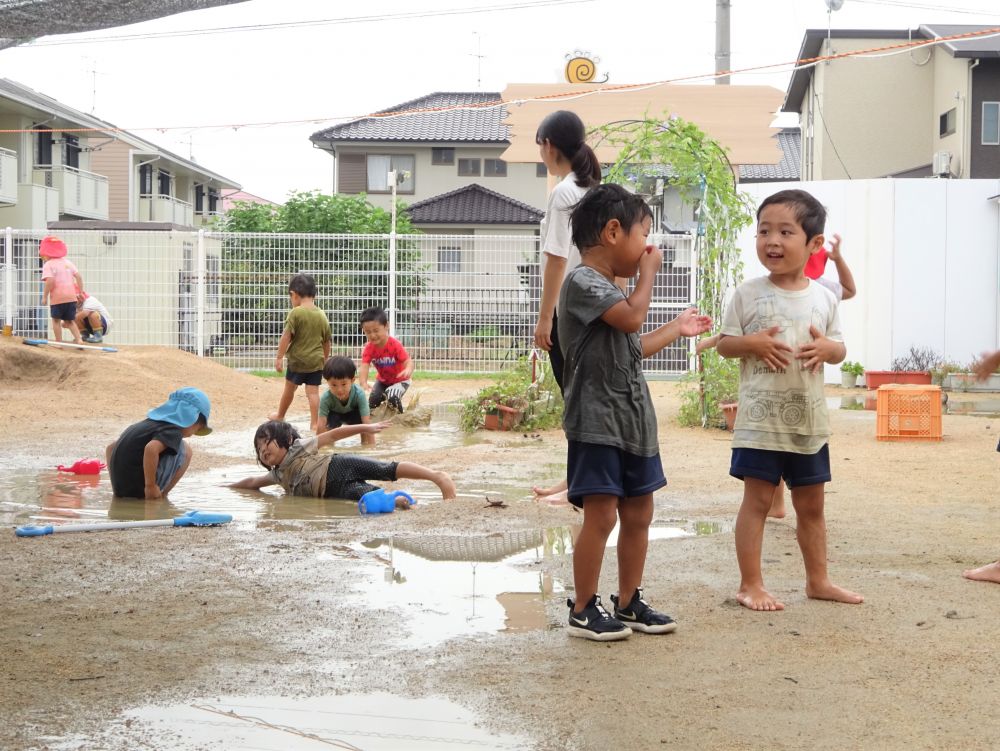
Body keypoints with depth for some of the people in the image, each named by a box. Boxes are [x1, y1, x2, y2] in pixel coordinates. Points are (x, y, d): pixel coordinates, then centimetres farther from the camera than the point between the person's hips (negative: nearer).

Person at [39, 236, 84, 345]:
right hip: (71, 297, 5)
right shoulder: (68, 262, 13)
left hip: (57, 298, -5)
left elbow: (50, 281, -19)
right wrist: (81, 291, 16)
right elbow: (78, 276, 9)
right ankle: (78, 339, -1)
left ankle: (59, 342, 9)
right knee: (70, 321, 14)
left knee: (56, 320, 10)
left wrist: (44, 296, -12)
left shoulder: (48, 264, -6)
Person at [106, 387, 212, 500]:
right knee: (184, 449, 2)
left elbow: (110, 447, 23)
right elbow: (151, 449, -29)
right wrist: (151, 487, -19)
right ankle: (161, 495, 0)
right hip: (139, 491, -8)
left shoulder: (146, 423, 18)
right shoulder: (173, 431, -8)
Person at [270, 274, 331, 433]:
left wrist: (279, 357, -10)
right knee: (313, 391, 2)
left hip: (297, 360, -3)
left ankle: (280, 415, 34)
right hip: (316, 361, 3)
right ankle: (315, 423, -5)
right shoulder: (322, 315, 5)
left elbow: (286, 336, -16)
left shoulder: (295, 313, -12)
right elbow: (327, 342, 13)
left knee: (289, 388, 15)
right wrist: (325, 359, 26)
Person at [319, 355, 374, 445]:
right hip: (335, 414, 0)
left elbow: (367, 423, -42)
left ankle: (364, 442, -5)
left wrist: (371, 446, -46)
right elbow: (321, 426, -39)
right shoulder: (326, 398, -37)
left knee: (362, 417, -31)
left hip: (353, 414, 0)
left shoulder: (359, 394, -39)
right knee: (332, 420, -32)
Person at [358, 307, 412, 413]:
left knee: (393, 397, -29)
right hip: (382, 380, 4)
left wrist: (408, 370, -63)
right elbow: (364, 366, -30)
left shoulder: (395, 345, -30)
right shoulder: (368, 348, -19)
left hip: (400, 380, -4)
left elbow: (408, 361, -37)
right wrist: (363, 383, -51)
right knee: (373, 400, -13)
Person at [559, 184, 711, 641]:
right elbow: (632, 317, -25)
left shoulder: (609, 288, 19)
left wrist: (677, 329, 31)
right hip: (597, 422, -10)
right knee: (601, 515, -8)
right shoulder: (583, 281, -12)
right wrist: (648, 272, -10)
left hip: (633, 420, 10)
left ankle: (629, 603, 23)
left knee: (638, 514, 13)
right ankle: (583, 610, 3)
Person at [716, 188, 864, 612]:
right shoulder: (748, 294, -5)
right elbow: (725, 344, -1)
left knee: (811, 503, 14)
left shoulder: (823, 298, 4)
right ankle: (750, 585, 7)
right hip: (760, 418, -4)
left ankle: (818, 580, 28)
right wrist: (753, 344, -19)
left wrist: (827, 348, -11)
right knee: (757, 498, -1)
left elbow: (839, 348, 11)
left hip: (809, 419, 4)